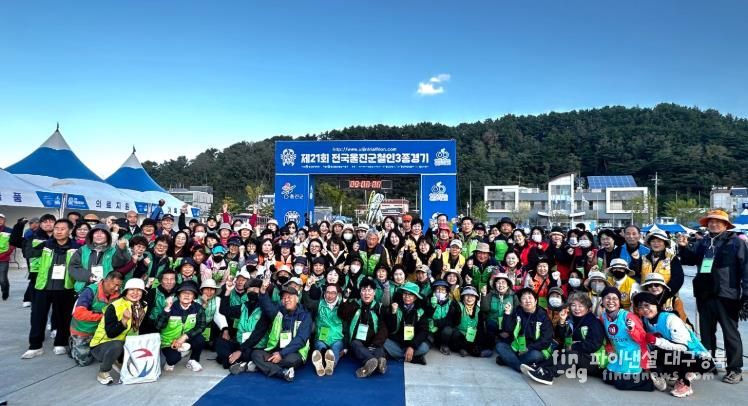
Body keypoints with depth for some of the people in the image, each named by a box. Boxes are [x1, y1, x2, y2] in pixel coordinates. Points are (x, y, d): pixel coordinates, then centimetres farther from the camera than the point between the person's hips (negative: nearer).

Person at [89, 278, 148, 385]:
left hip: (126, 344, 5)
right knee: (117, 345, -36)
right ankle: (102, 373, -9)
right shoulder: (114, 307, -20)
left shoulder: (143, 307, -3)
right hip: (101, 345, -5)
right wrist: (124, 320, -38)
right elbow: (110, 334, -25)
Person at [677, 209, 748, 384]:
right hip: (705, 296, 6)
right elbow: (690, 259, 20)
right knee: (706, 333, 15)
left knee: (730, 333, 5)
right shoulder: (703, 243, 11)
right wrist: (684, 247, 0)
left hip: (726, 296, -5)